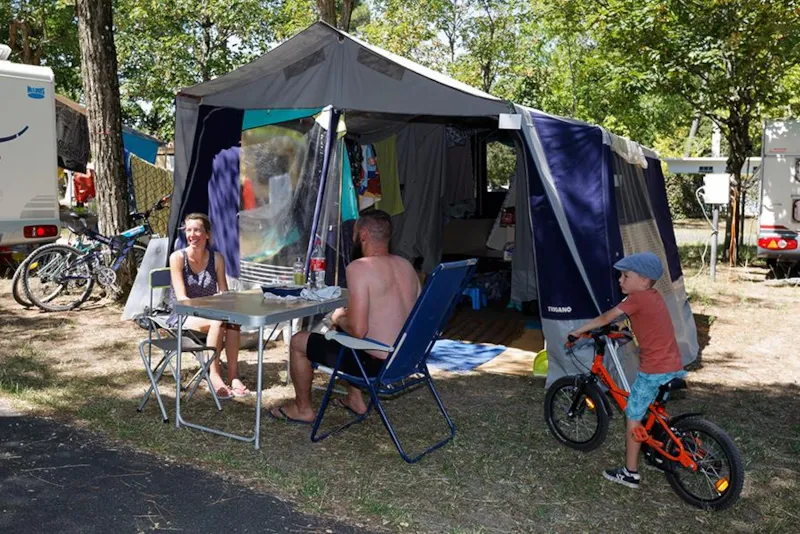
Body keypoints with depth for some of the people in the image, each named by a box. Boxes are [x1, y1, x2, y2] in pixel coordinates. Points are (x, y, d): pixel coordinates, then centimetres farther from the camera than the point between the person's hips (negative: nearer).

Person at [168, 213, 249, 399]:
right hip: (183, 315, -3)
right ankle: (214, 375, -26)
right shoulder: (178, 257, -10)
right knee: (217, 322, -34)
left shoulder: (216, 258, 0)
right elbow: (182, 298, -15)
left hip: (209, 313, 3)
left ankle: (233, 374, -26)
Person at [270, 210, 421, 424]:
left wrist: (339, 318, -1)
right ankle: (355, 398, 39)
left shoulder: (359, 268, -18)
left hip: (377, 364, -8)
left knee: (298, 342, 10)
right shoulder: (406, 266, 5)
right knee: (338, 333, 34)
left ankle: (303, 409, 27)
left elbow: (358, 330, -26)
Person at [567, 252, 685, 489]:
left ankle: (630, 473, 11)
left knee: (633, 418, 4)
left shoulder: (637, 298, -13)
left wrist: (577, 331, -2)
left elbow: (606, 318, -10)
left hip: (653, 370, -8)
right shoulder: (654, 295, 11)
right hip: (674, 367, 8)